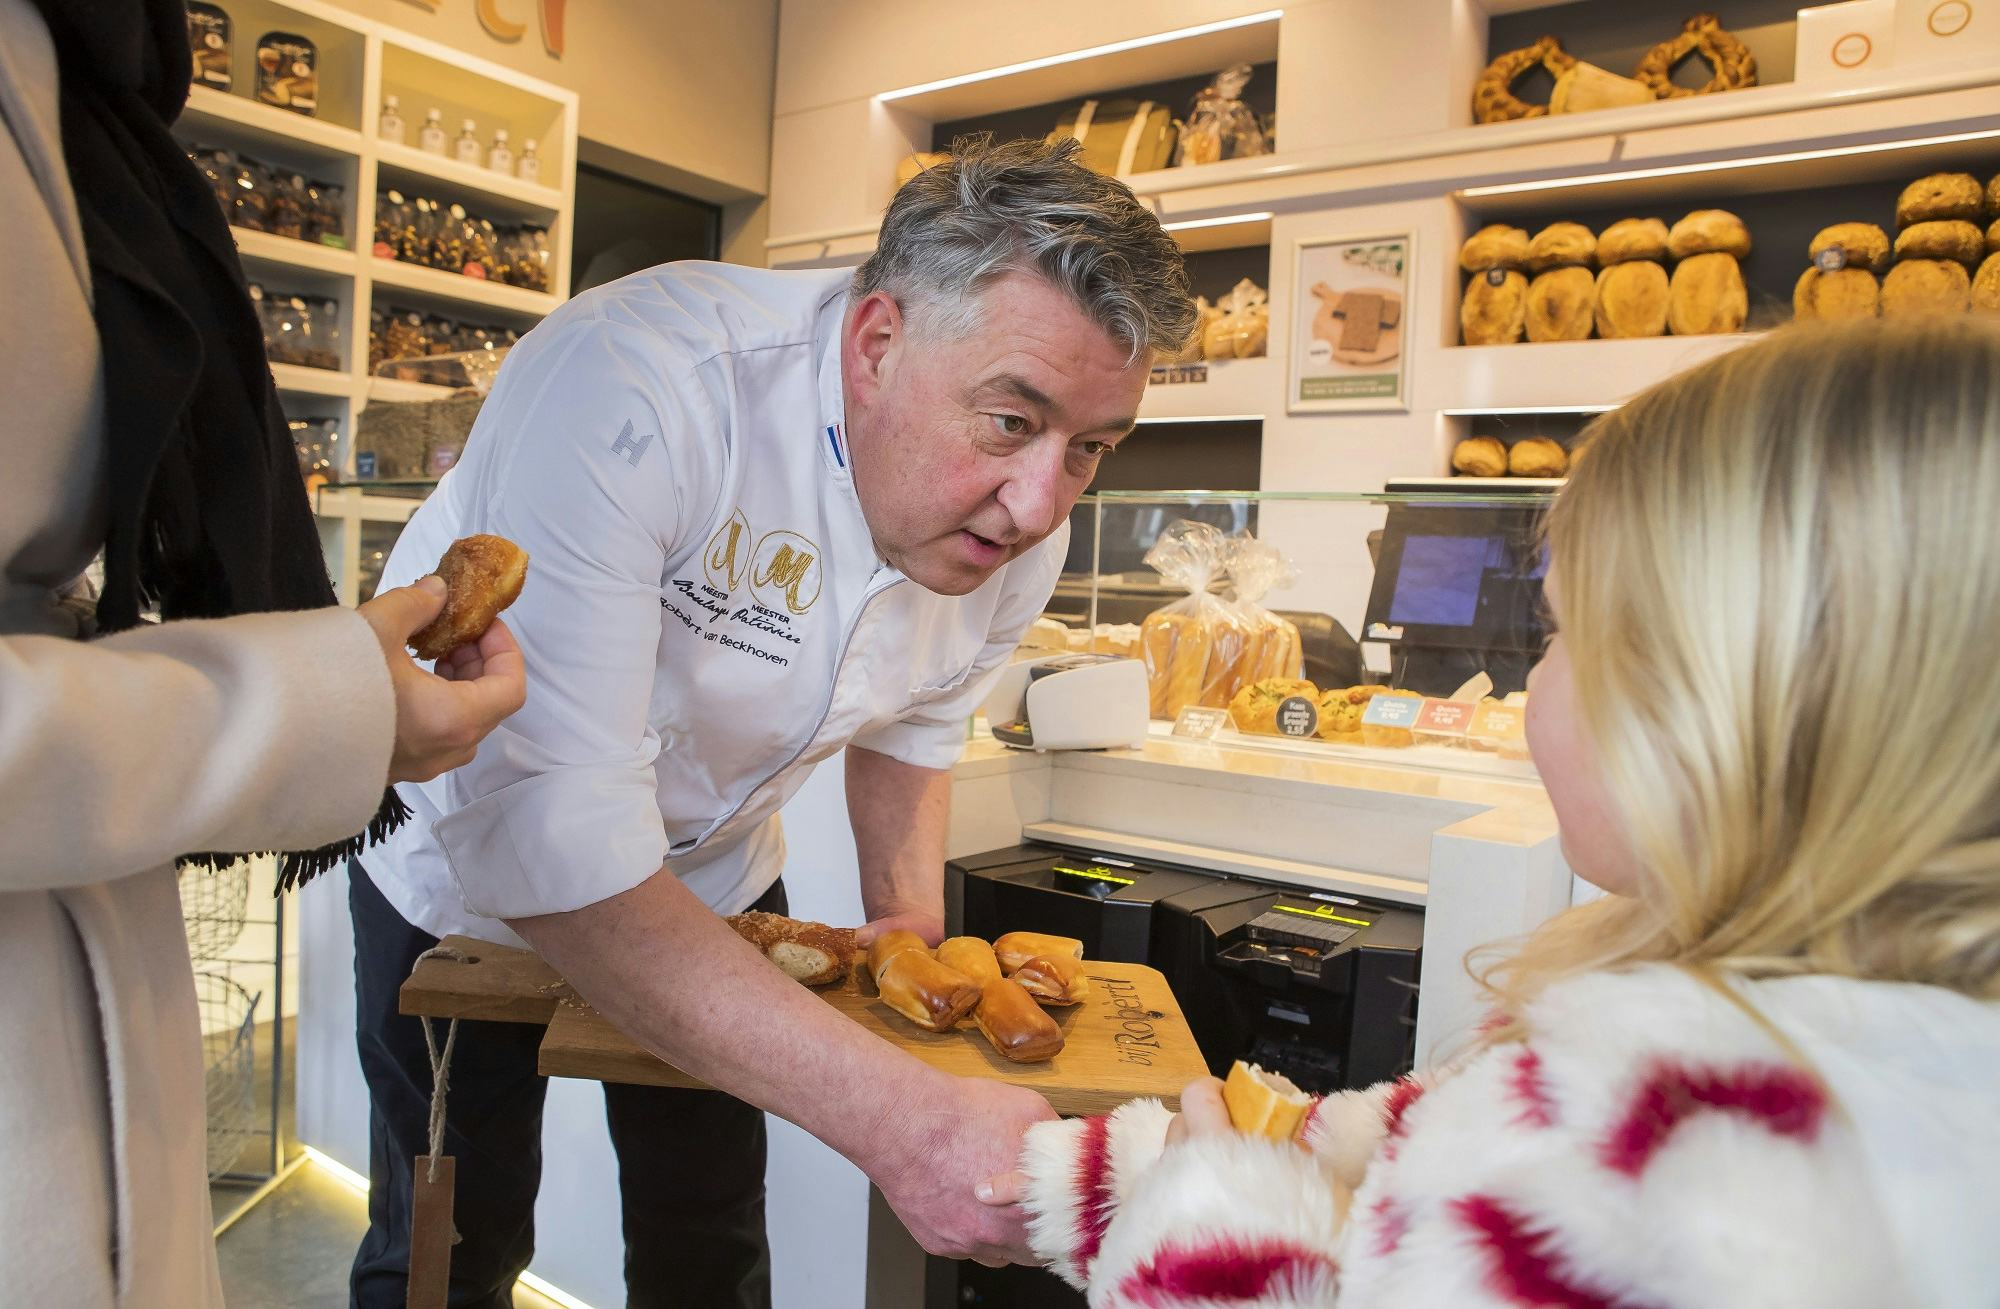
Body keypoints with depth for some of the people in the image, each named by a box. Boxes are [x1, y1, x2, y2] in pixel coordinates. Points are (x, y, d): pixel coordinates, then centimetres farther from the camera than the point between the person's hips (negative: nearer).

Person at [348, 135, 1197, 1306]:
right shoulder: (631, 389, -38)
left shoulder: (1024, 532, -17)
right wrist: (900, 1118, -48)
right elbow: (546, 837, -44)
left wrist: (907, 916, -11)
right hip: (465, 866, -4)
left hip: (714, 876, 4)